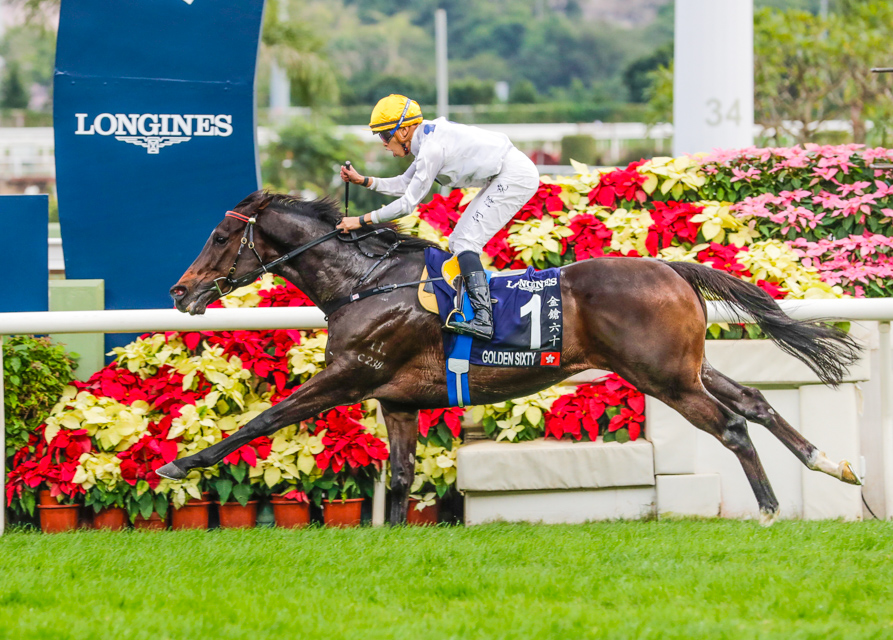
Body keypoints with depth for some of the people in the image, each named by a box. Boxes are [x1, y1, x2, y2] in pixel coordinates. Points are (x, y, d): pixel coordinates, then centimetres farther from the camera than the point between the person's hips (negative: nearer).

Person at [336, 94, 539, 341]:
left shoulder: (432, 147, -20)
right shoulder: (429, 139, 10)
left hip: (516, 176, -10)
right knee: (459, 240, 12)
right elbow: (405, 184, 19)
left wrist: (361, 220, -13)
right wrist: (364, 181, 10)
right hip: (506, 175, 10)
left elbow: (408, 203, -18)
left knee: (466, 242, -14)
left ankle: (482, 319, -23)